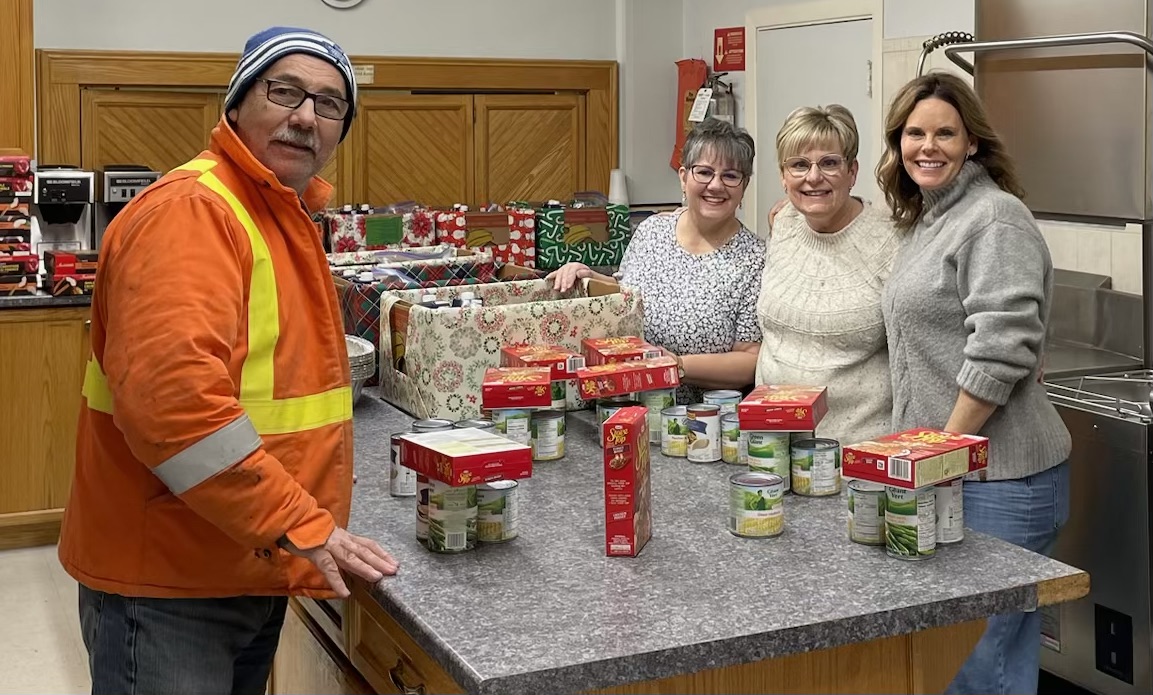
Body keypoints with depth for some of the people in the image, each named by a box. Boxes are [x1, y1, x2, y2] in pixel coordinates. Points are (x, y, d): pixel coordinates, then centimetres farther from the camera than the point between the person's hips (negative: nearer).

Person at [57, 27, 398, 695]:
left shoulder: (286, 219, 14)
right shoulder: (188, 210, -18)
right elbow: (169, 394, -31)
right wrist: (299, 523, -26)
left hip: (252, 575, 10)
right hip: (169, 587, -10)